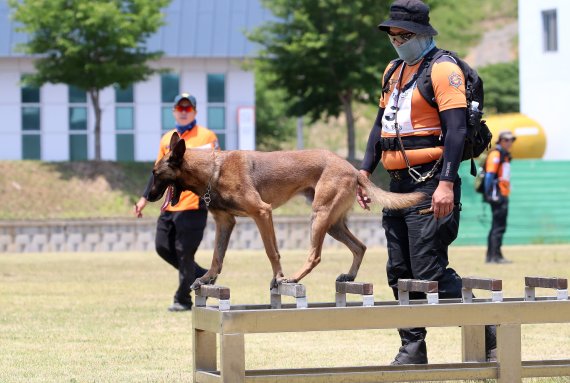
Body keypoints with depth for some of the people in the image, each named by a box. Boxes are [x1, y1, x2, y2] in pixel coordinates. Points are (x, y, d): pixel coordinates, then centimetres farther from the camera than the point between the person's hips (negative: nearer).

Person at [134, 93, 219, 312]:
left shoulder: (207, 136, -2)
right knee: (163, 247, 6)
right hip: (169, 205, 7)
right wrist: (145, 198, 14)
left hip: (194, 205, -7)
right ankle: (202, 276, 22)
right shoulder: (167, 139, 14)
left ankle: (183, 300, 4)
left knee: (184, 253, -6)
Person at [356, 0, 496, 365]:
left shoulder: (443, 69, -10)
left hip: (430, 185, -9)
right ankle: (413, 348, 14)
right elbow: (381, 124, 23)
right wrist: (365, 170, 14)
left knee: (430, 272, -12)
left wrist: (446, 183, -25)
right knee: (400, 271, 8)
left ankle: (487, 333, -1)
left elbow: (456, 129, -17)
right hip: (399, 185, 9)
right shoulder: (394, 71, 17)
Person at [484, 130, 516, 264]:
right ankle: (495, 256, -12)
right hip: (497, 195, -11)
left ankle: (491, 257, 18)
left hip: (502, 196, 11)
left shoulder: (505, 155, 21)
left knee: (497, 226, 13)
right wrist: (489, 194, -23)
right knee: (499, 226, -11)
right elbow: (489, 174, -17)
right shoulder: (496, 154, -10)